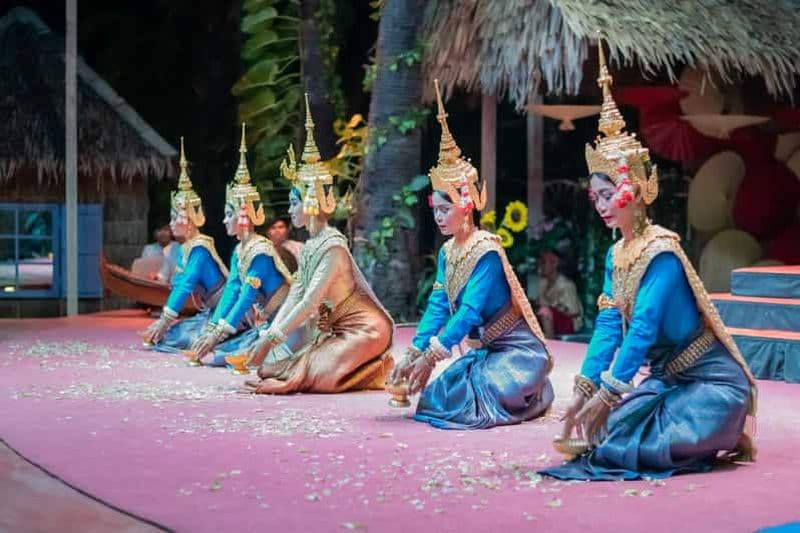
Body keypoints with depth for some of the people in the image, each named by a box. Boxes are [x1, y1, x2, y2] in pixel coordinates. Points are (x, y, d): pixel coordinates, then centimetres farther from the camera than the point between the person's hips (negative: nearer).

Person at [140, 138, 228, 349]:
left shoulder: (200, 249, -17)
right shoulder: (185, 249, 11)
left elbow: (186, 286, -23)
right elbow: (177, 286, 12)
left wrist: (165, 321, -22)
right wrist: (162, 320, 4)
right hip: (209, 313, 9)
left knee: (171, 336, -18)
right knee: (166, 331, 4)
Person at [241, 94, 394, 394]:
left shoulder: (332, 247, -19)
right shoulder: (310, 246, 8)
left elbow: (310, 303, -24)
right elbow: (294, 298, 7)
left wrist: (270, 340, -22)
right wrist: (265, 337, -2)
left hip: (364, 330, -9)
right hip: (337, 331, 9)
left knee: (313, 375, -23)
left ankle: (374, 369, 1)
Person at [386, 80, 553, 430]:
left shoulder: (486, 253, -20)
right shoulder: (447, 252, 4)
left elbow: (470, 312, -27)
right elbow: (438, 307, 0)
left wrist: (430, 358, -29)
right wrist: (413, 355, -11)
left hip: (519, 351, -8)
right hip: (486, 350, 8)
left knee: (454, 399, -23)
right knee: (437, 394, -3)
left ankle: (532, 395, 4)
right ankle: (525, 388, 14)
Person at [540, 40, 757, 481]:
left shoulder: (661, 254, -21)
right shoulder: (616, 255, 4)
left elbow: (643, 329, -27)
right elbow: (609, 325, -1)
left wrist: (608, 392, -29)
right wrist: (583, 391, -10)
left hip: (713, 382, -8)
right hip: (666, 379, 8)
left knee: (627, 448, -20)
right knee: (605, 432, -1)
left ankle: (726, 438, 4)